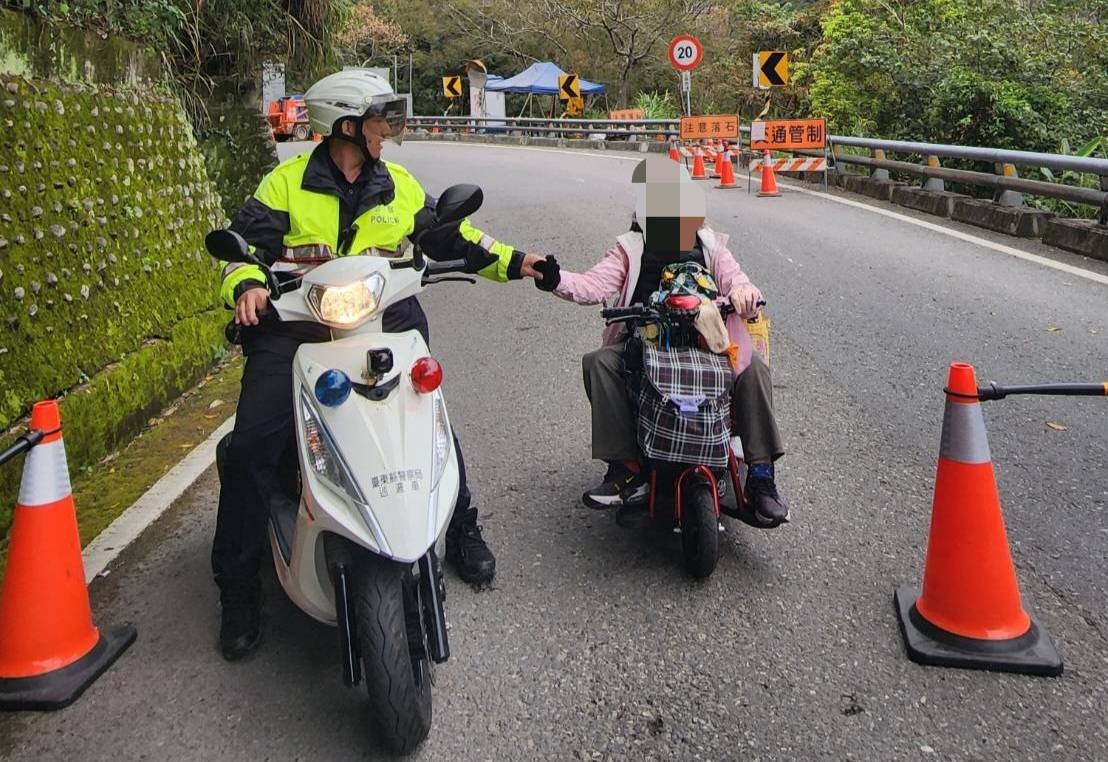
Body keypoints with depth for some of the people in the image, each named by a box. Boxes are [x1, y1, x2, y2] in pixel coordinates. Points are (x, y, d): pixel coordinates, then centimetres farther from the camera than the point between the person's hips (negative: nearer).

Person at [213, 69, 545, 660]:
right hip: (293, 329, -2)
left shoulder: (399, 186, 14)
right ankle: (237, 585, 3)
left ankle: (461, 530, 26)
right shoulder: (287, 183, 5)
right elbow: (243, 243, 2)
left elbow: (451, 236, 20)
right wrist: (247, 285, -19)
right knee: (250, 449, -13)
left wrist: (514, 262, 12)